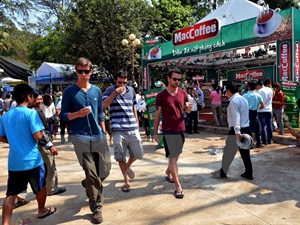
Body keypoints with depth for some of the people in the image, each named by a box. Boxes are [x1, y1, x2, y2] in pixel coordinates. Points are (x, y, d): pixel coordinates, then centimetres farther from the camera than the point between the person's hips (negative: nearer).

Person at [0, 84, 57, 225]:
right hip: (32, 159, -5)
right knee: (41, 186, 19)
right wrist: (41, 133, 2)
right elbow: (38, 136, -20)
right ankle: (42, 210, 37)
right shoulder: (31, 113, -14)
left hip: (14, 161, 5)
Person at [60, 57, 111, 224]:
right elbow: (63, 115, -2)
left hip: (99, 136, 4)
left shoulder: (97, 90, 9)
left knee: (105, 169, 8)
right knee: (91, 173, 1)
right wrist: (77, 114, -20)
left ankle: (88, 184, 41)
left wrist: (104, 133, 13)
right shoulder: (69, 91, -2)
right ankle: (97, 208, 17)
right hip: (81, 138, -4)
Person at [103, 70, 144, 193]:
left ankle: (127, 167, 38)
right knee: (121, 157, 3)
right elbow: (103, 105, -13)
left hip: (133, 128, 3)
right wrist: (115, 92, -20)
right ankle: (126, 181, 19)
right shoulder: (110, 90, 1)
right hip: (118, 130, -3)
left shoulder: (131, 90, 12)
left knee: (138, 153, 8)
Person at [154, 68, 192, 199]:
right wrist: (155, 132, -2)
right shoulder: (161, 95, -7)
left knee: (177, 156, 18)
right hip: (168, 130, -5)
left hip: (181, 129, 5)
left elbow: (188, 110, 9)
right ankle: (178, 187, 2)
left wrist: (189, 108, -17)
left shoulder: (183, 93, 4)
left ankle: (168, 173, 42)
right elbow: (157, 114, -2)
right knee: (172, 157, -4)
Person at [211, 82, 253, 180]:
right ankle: (248, 174, 19)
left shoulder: (233, 101, -15)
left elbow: (236, 117, -25)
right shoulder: (243, 99, 14)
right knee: (245, 153, 14)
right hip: (246, 128, 9)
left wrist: (237, 132, -31)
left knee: (228, 151, 3)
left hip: (238, 130, -9)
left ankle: (222, 173, 15)